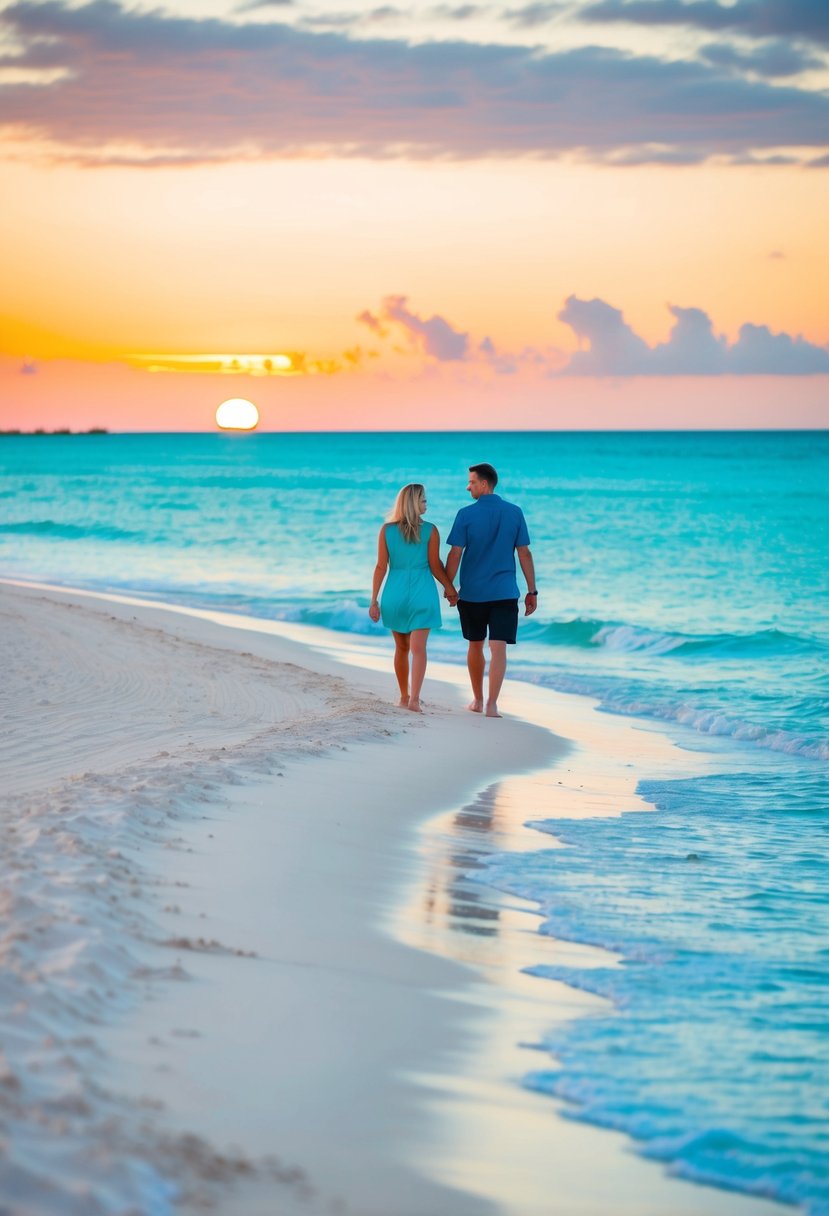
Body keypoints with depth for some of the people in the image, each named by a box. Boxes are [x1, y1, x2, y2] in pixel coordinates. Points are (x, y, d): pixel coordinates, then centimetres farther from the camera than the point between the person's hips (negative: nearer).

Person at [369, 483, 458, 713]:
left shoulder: (387, 530, 0)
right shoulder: (430, 530, -5)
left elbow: (381, 567, -2)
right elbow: (435, 566, -2)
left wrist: (374, 600, 1)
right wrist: (450, 590, 12)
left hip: (395, 593, 2)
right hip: (422, 593, -2)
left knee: (401, 648, 16)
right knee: (418, 648, -5)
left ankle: (404, 697, 26)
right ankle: (414, 699, -17)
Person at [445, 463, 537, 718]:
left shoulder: (466, 514, -6)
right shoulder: (515, 513, 1)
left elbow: (455, 555, -6)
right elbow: (524, 553, 2)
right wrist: (532, 591, 7)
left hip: (472, 593, 0)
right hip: (504, 592, 0)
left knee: (475, 646, 15)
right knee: (498, 648, -5)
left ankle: (477, 700, 26)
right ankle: (491, 704, -15)